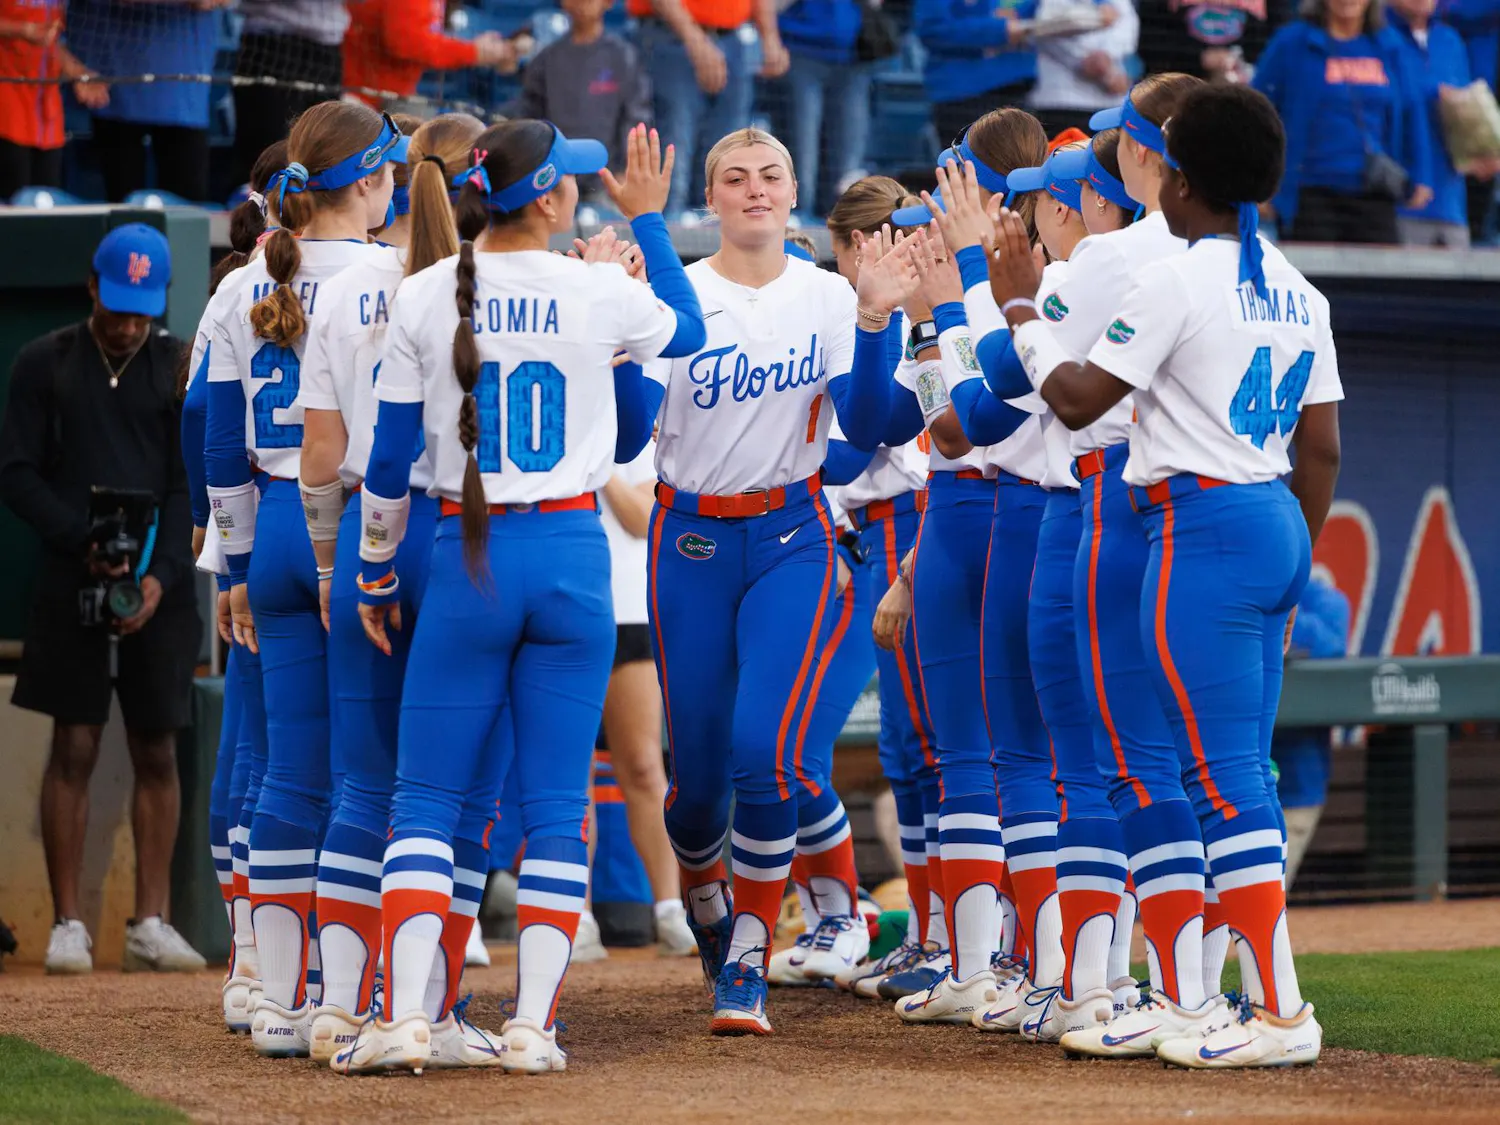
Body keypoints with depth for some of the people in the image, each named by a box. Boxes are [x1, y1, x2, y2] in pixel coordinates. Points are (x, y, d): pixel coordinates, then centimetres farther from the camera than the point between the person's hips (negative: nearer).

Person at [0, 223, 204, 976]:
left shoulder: (183, 369, 6)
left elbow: (192, 485, 3)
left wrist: (160, 575, -10)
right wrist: (83, 543, -13)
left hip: (161, 590, 1)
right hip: (72, 586, -1)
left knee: (157, 752, 4)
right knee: (73, 748, -2)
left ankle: (150, 923, 8)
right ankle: (67, 924, 1)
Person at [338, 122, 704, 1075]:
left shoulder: (426, 296, -2)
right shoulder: (599, 292, -4)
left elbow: (390, 456, 2)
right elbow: (689, 331, 18)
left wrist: (376, 571, 13)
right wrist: (648, 219, 26)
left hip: (469, 559, 0)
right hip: (574, 554, 0)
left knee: (427, 798, 4)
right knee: (558, 801, 5)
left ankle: (405, 1017, -7)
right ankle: (534, 1024, 0)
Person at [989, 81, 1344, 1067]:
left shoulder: (1177, 282, -11)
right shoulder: (1300, 294, 12)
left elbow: (1076, 399, -8)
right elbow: (1323, 448, 14)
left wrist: (1020, 304, 4)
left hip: (1202, 524, -8)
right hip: (1276, 525, 8)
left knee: (1222, 772, -8)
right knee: (1243, 772, 12)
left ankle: (1280, 1012, -11)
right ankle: (1267, 996, 12)